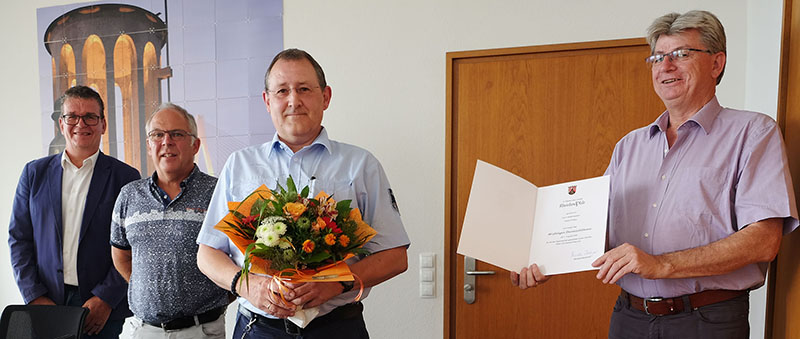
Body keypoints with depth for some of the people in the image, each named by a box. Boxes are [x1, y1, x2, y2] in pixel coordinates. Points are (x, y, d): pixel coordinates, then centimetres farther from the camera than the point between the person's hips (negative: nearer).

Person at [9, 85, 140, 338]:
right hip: (45, 304, 2)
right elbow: (19, 238, 7)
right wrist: (34, 297, -3)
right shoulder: (35, 173, 8)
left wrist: (105, 299, -12)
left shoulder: (125, 177, -1)